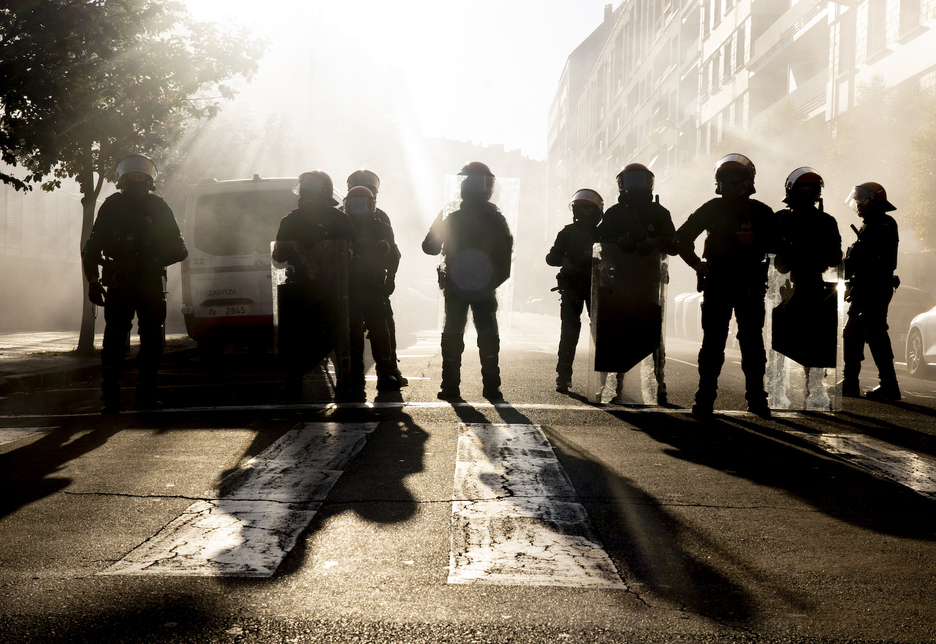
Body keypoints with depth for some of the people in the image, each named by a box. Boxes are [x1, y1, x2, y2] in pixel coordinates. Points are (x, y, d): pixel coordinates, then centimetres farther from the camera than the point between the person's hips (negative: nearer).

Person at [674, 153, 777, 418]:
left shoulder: (761, 212, 7)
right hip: (717, 283, 0)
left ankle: (756, 396, 9)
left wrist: (755, 240, -12)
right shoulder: (712, 209, 8)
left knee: (752, 341, 1)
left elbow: (776, 244, 6)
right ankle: (705, 399, 1)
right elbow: (682, 237, 15)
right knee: (713, 342, -3)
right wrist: (696, 264, 4)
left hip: (751, 285, 0)